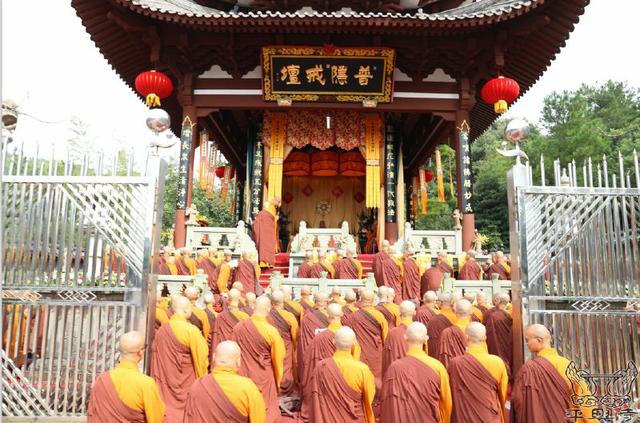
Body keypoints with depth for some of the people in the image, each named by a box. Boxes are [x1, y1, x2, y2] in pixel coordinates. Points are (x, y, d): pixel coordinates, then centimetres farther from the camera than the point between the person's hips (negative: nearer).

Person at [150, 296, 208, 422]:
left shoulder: (161, 330, -1)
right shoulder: (191, 330, -17)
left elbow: (155, 354, 10)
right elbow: (200, 359, -13)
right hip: (185, 387, -5)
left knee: (166, 407, 15)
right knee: (183, 411, 8)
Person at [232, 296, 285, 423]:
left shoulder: (238, 327, -8)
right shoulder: (271, 331, -19)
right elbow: (277, 359, -8)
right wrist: (278, 381, 8)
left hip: (242, 376, 4)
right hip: (263, 379, -3)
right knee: (265, 412, 13)